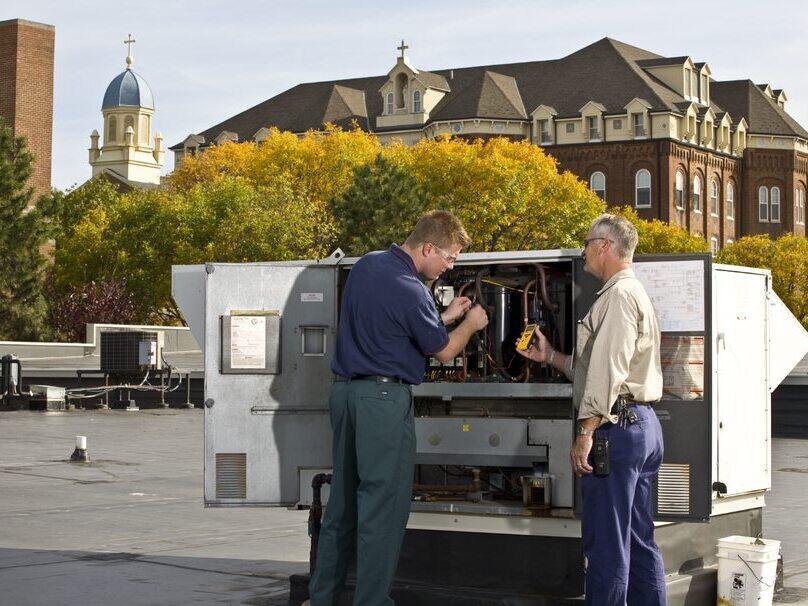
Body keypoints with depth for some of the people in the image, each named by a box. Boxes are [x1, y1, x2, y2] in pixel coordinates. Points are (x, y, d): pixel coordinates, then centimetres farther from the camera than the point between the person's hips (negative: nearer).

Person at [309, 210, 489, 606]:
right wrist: (471, 323, 15)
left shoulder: (366, 265, 9)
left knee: (342, 499, 15)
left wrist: (444, 317, 21)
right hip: (384, 398, -9)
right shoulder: (410, 291, -17)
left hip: (345, 391, 9)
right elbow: (443, 351, -4)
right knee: (384, 505, -2)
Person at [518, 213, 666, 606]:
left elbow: (608, 370, -19)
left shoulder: (619, 295, -9)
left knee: (606, 543, -8)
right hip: (644, 425, 11)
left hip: (617, 425, -11)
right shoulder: (635, 294, 24)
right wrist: (550, 356, 27)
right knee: (639, 540, 12)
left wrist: (586, 432, -21)